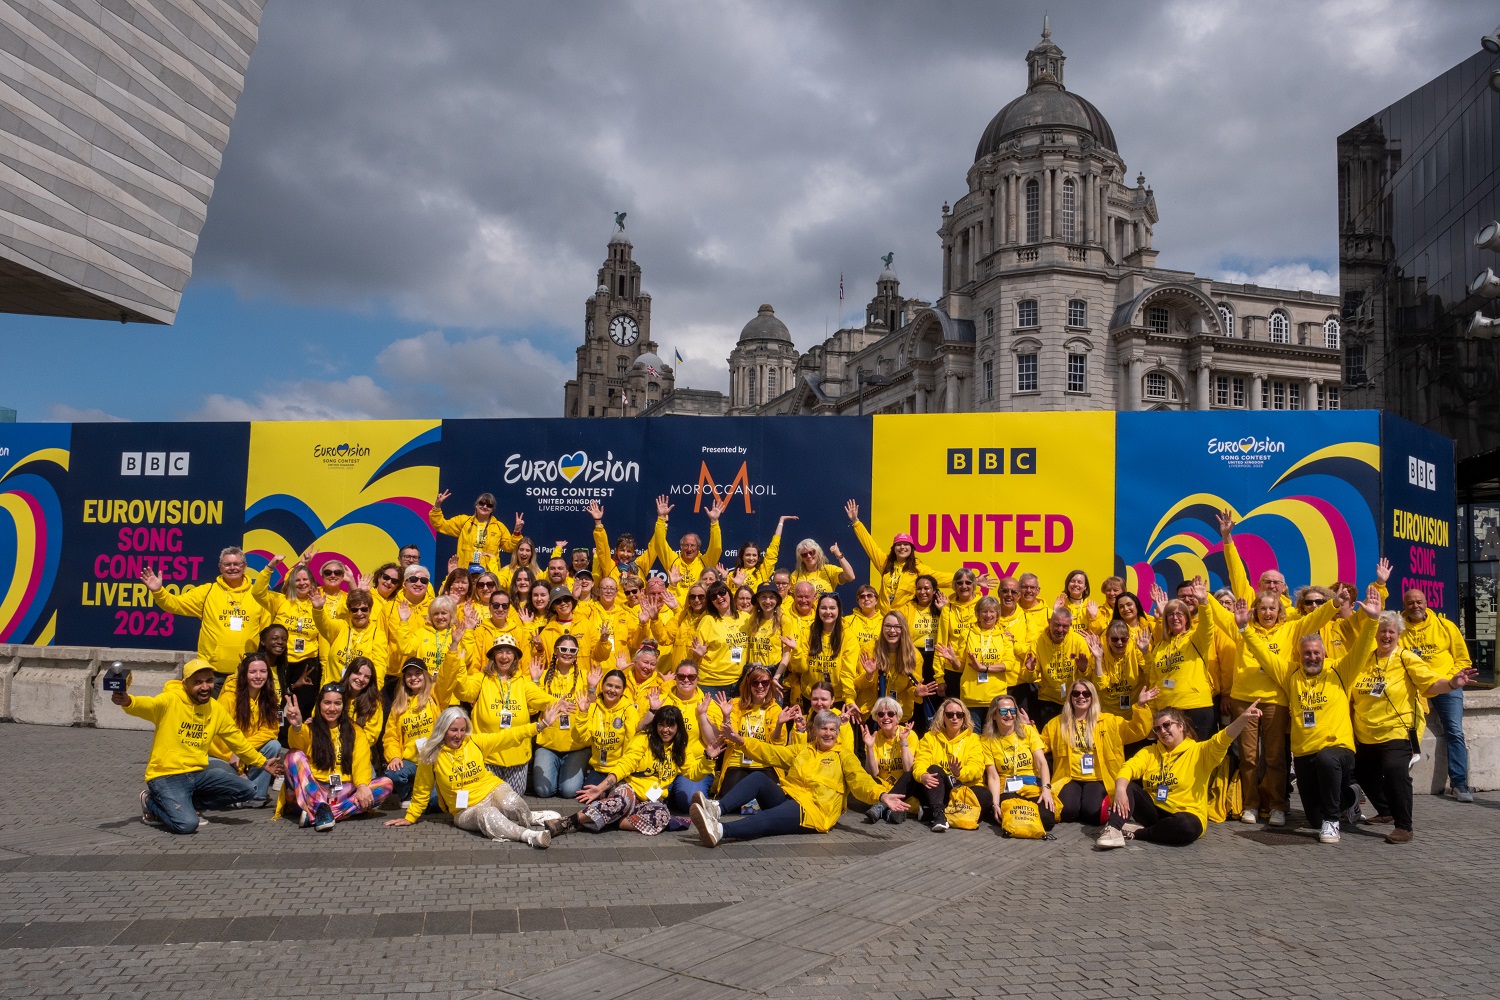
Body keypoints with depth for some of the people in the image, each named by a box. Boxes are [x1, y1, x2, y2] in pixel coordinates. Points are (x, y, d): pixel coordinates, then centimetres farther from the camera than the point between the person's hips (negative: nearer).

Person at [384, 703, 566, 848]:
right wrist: (410, 817, 14)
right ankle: (529, 835, -42)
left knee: (510, 803, -34)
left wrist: (542, 724, -7)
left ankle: (533, 822, -8)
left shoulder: (475, 741, -1)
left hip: (493, 790, 2)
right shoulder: (432, 756, -6)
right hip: (467, 810, -2)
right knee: (487, 816, -38)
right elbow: (422, 791, 8)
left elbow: (508, 736, -2)